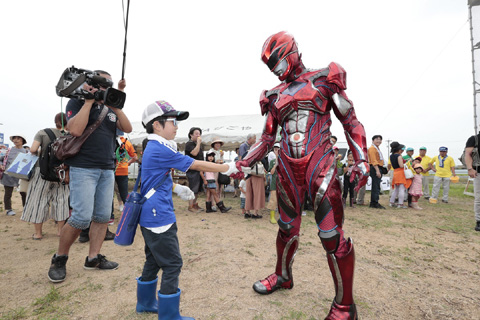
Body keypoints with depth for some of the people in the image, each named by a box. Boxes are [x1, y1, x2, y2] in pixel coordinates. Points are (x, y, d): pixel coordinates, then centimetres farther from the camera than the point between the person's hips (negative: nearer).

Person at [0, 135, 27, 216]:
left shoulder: (25, 151, 4)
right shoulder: (9, 150, 3)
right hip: (8, 175, 0)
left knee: (24, 193, 5)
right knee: (8, 193, 7)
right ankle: (8, 209, 20)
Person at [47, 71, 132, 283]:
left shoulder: (110, 109, 17)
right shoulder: (77, 102, 2)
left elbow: (128, 128, 2)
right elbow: (76, 130, -16)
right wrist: (89, 101, -10)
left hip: (107, 170, 6)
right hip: (83, 168, -6)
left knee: (102, 216, 5)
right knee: (82, 217, -10)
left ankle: (93, 258, 17)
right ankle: (59, 259, 13)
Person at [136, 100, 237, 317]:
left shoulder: (153, 148, 13)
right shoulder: (160, 150, -18)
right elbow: (196, 165, -16)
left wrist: (177, 188, 12)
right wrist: (227, 168, -8)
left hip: (150, 216, 10)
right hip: (159, 217, -10)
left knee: (154, 260, 22)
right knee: (172, 265, 0)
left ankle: (145, 302, 39)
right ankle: (168, 315, 13)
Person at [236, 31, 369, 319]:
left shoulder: (323, 80, 5)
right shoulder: (276, 96, 16)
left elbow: (350, 120, 4)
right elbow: (268, 138, 16)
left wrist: (361, 160, -7)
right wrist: (244, 163, 7)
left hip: (319, 164, -4)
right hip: (288, 168, 4)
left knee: (332, 234, -5)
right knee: (287, 228, 14)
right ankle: (283, 276, 39)